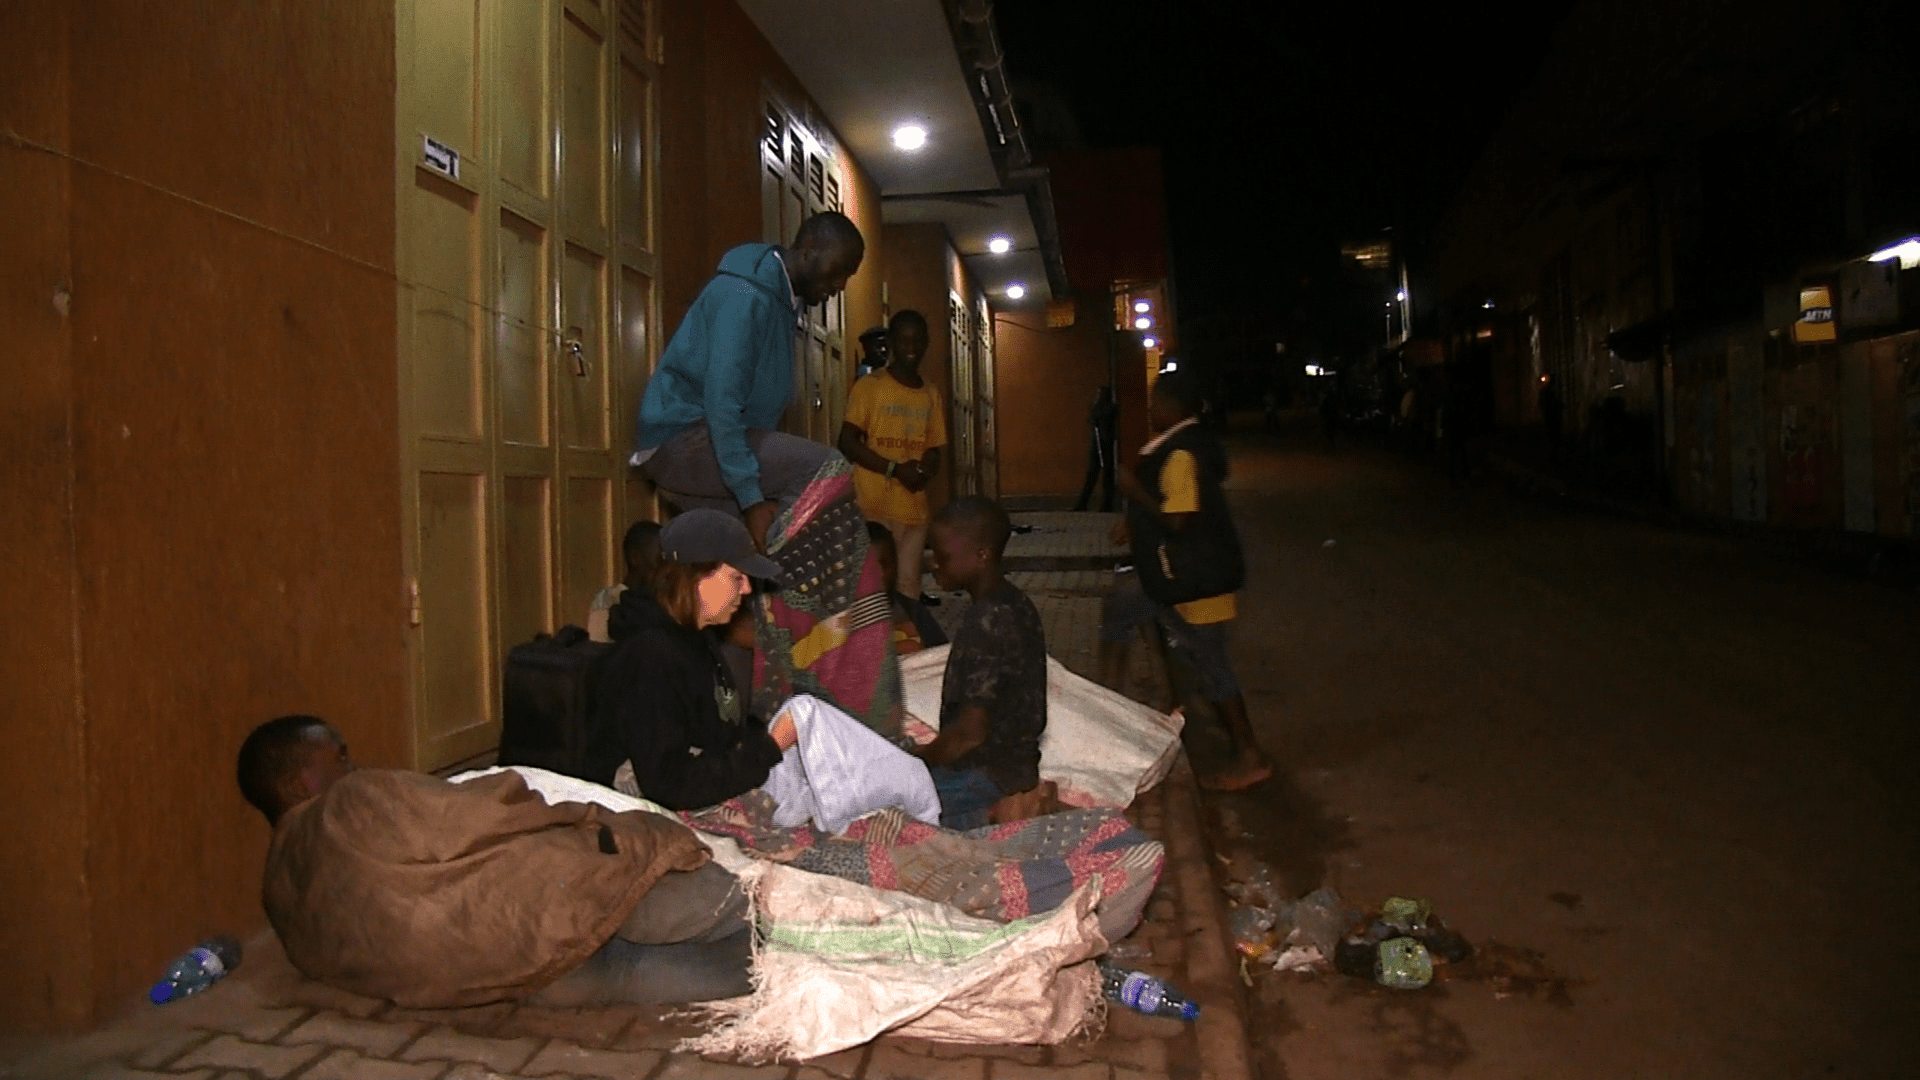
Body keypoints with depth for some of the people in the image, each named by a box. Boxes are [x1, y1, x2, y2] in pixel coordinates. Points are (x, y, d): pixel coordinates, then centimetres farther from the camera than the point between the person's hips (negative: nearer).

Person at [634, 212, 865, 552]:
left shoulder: (783, 297, 13)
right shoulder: (745, 295, -17)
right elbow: (721, 400, -25)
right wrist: (751, 499, -27)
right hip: (683, 438, -10)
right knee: (826, 470, -23)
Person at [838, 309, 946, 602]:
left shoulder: (931, 396, 13)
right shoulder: (869, 386, -2)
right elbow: (847, 443, -8)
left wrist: (927, 471, -6)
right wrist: (895, 469, -17)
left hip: (914, 508, 5)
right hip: (873, 506, -4)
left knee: (908, 585, 5)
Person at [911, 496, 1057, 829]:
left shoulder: (986, 622, -25)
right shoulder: (1013, 603, 5)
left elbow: (970, 732, -25)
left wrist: (916, 761, -9)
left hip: (991, 773, -10)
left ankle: (997, 813, -7)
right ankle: (1016, 799, 9)